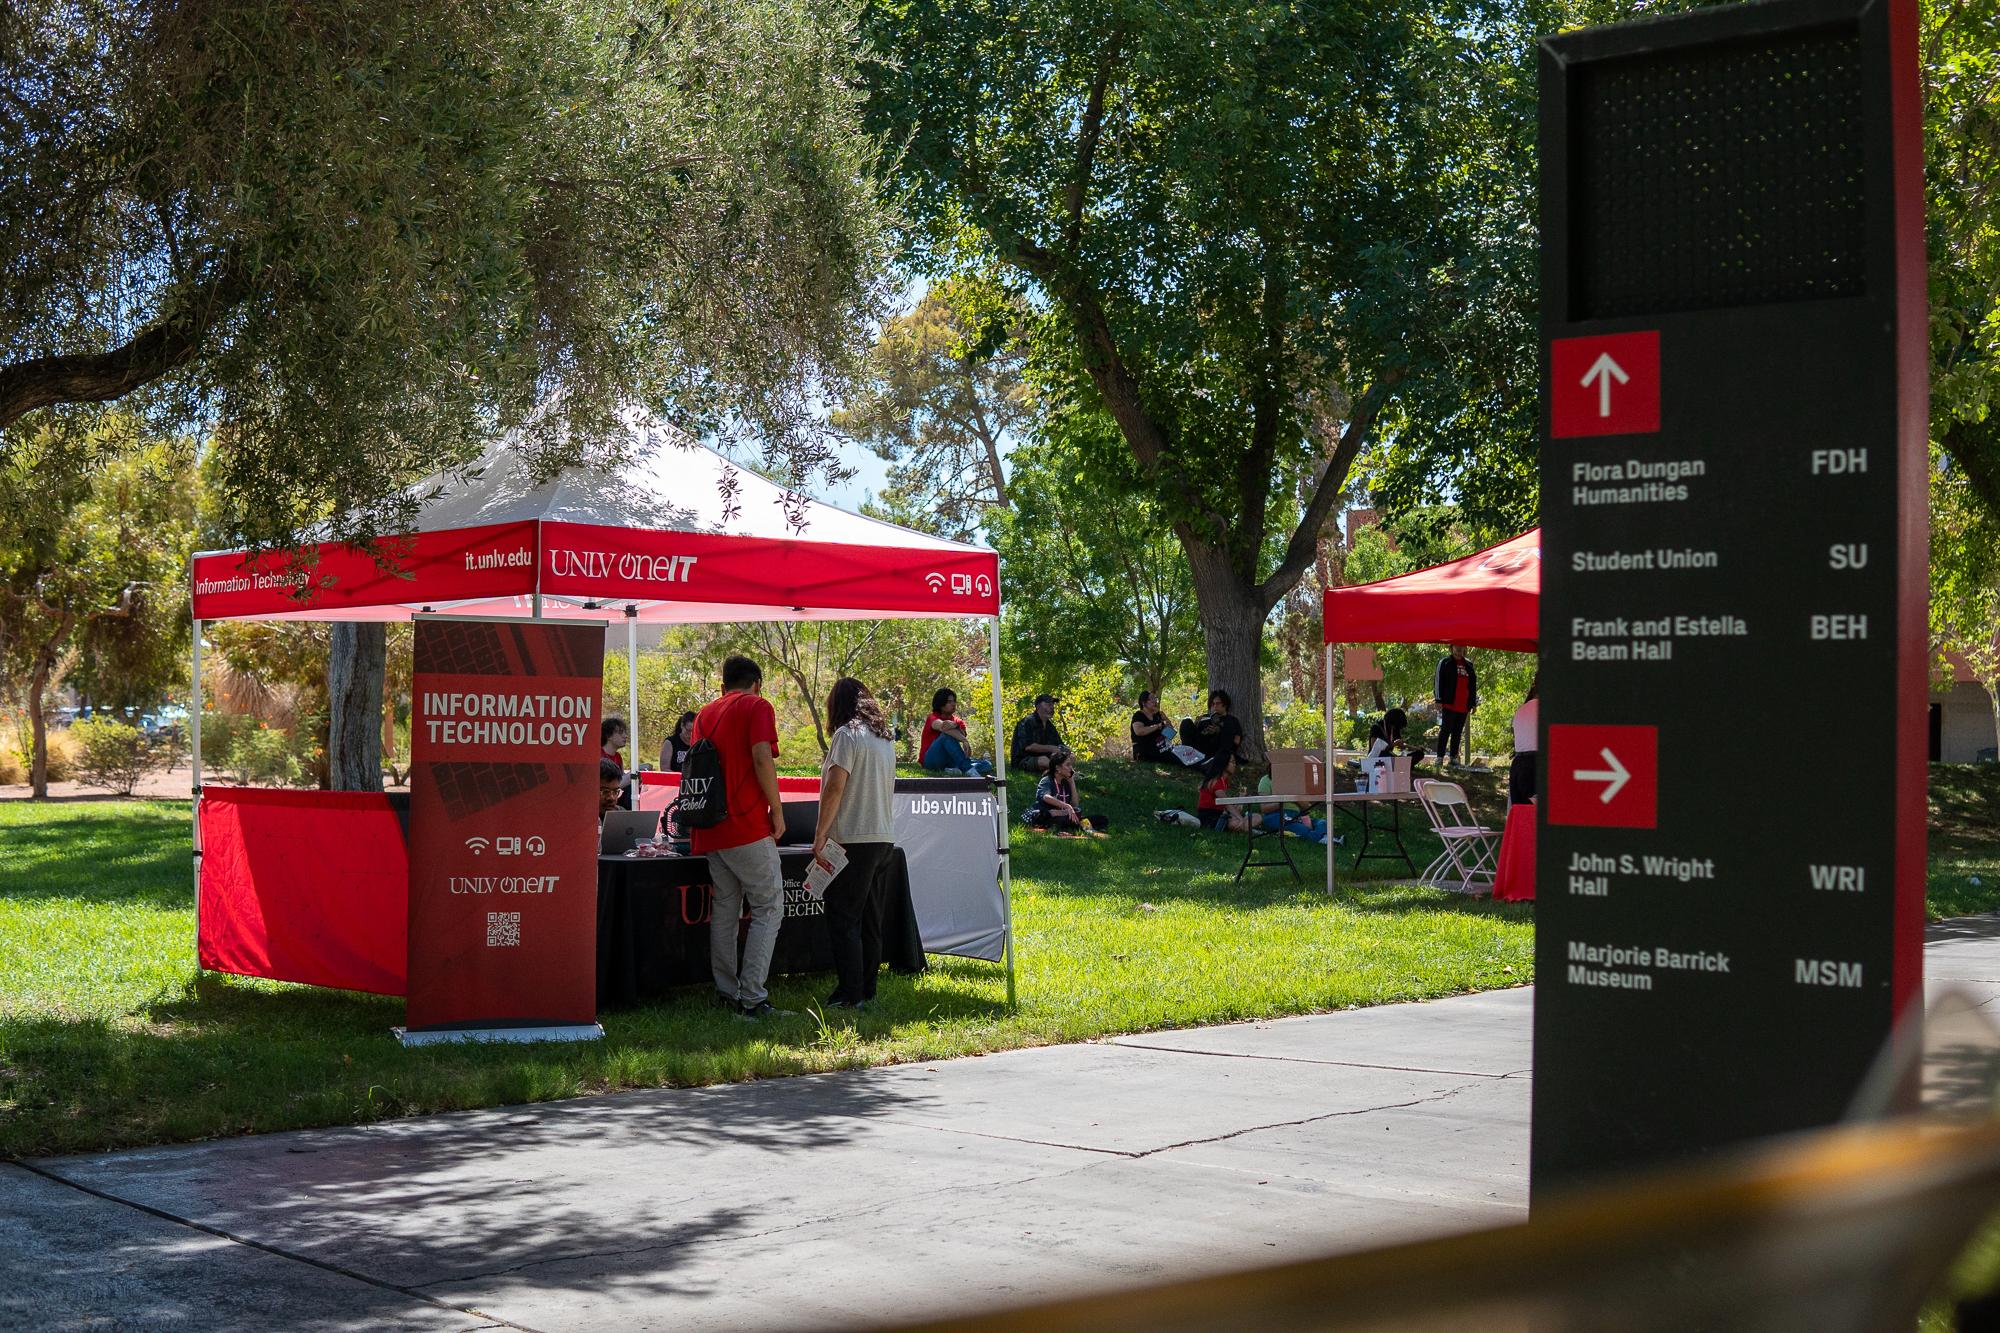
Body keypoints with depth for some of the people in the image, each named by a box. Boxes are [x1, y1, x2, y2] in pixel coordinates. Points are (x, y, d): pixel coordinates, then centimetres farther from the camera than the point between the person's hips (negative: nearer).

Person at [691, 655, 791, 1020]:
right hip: (747, 824, -7)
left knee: (724, 908, 11)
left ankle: (727, 993, 11)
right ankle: (752, 998, -12)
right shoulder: (757, 706, -1)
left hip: (710, 827, 7)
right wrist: (777, 810, -7)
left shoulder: (705, 714, 19)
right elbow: (762, 759, -14)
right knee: (769, 908, -4)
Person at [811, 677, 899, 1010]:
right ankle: (867, 990, 15)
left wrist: (820, 836, -15)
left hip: (853, 841, -8)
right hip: (884, 839, 8)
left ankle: (850, 993, -8)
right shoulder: (884, 739, 17)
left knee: (843, 920, -5)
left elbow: (835, 788, -17)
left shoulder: (847, 734, -9)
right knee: (871, 920, 12)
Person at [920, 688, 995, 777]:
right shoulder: (933, 718, -4)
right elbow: (942, 726, -31)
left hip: (949, 761, 6)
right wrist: (965, 741, -44)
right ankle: (969, 771, -48)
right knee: (948, 734, -33)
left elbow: (962, 734, -12)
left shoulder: (958, 722, 13)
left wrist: (954, 725, -36)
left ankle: (953, 770, -36)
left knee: (986, 765, -10)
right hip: (930, 759, -6)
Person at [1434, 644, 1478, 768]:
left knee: (1458, 733, 7)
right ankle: (1440, 757, -6)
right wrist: (1439, 700, -10)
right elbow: (1439, 682, -2)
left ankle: (1453, 757, 11)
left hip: (1464, 707, 5)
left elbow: (1473, 684, 21)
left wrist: (1473, 703, 16)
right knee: (1445, 730, -7)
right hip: (1449, 705, -5)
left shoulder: (1469, 665, 17)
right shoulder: (1445, 663, 2)